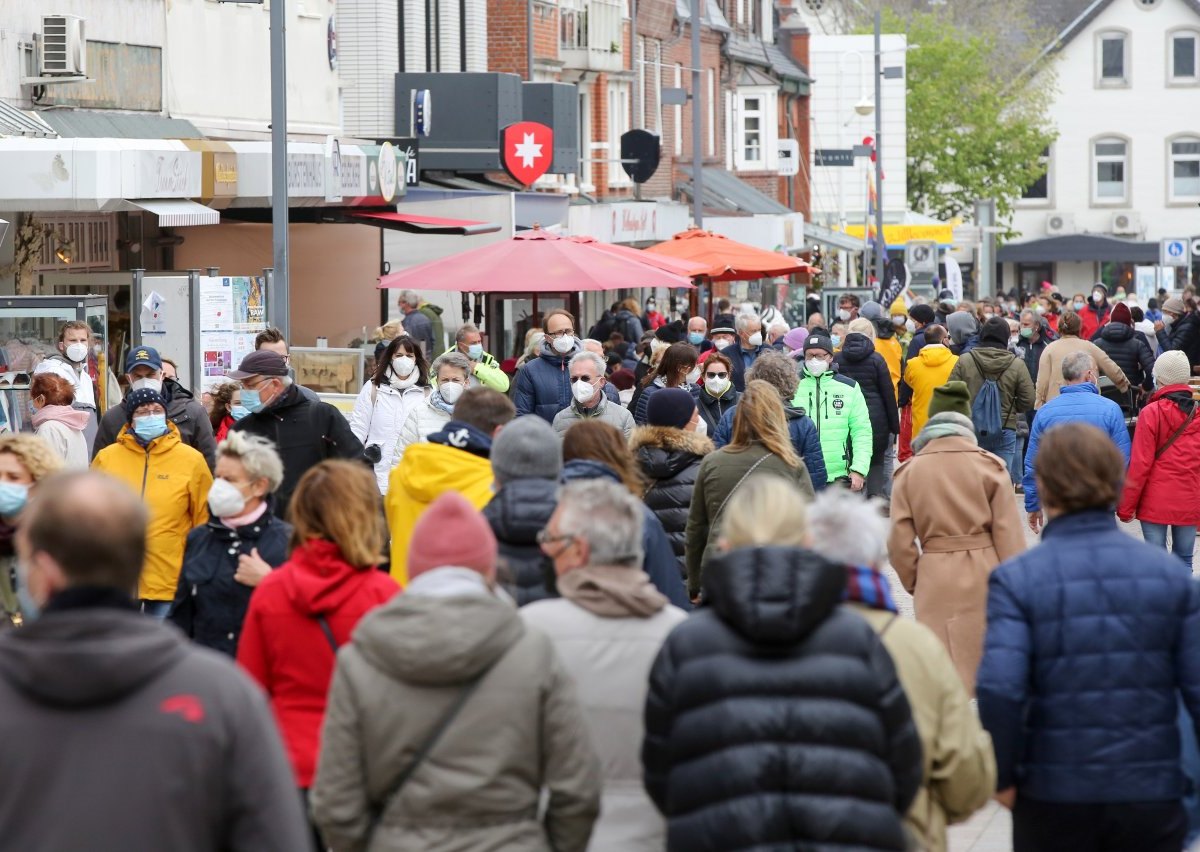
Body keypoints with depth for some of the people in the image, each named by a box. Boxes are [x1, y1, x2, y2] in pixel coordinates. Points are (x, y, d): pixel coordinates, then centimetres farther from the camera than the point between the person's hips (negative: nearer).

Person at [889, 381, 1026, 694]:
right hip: (985, 574, 0)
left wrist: (914, 583, 15)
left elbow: (900, 542, 0)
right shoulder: (989, 466, -2)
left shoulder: (909, 472, 0)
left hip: (935, 580, 0)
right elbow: (1009, 534, -2)